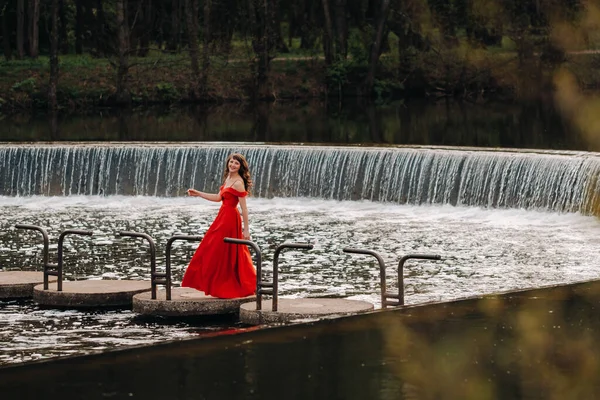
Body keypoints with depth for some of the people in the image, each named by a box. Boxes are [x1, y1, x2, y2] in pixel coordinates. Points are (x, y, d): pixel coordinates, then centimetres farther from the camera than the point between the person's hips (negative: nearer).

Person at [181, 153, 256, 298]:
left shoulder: (238, 183, -16)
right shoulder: (228, 179, 12)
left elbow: (244, 208, -17)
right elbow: (218, 197, 20)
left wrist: (246, 229, -17)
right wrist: (198, 194, 21)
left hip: (229, 219, -10)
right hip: (223, 217, 10)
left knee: (223, 254, -3)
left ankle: (225, 288, 8)